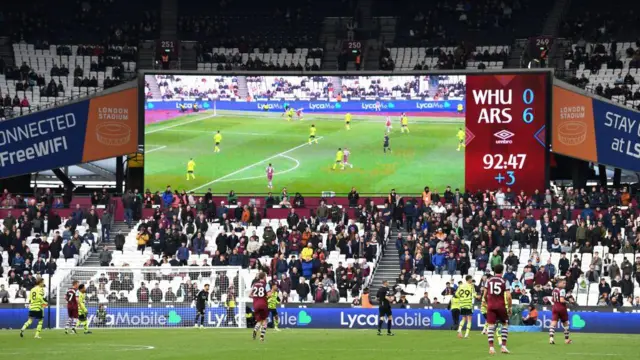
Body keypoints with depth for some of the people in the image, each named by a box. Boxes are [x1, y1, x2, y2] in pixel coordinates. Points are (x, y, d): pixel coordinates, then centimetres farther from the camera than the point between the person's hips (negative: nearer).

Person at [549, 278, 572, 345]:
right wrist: (567, 302, -8)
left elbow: (552, 299, 17)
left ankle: (551, 337, -25)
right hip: (562, 308, -5)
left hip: (555, 307, 5)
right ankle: (566, 339, 23)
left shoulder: (554, 290, 8)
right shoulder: (562, 290, -15)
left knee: (553, 323, -5)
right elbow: (562, 300, -23)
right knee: (565, 323, 14)